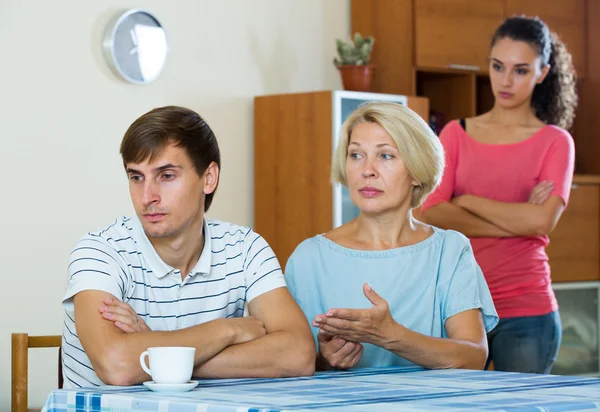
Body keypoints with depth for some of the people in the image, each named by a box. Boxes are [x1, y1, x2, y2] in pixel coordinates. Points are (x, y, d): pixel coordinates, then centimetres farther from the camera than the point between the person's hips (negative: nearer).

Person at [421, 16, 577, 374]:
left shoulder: (555, 142, 2)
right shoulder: (456, 134, 8)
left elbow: (541, 221, -13)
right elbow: (431, 213, -6)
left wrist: (467, 200, -5)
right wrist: (516, 221, -11)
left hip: (526, 311, -2)